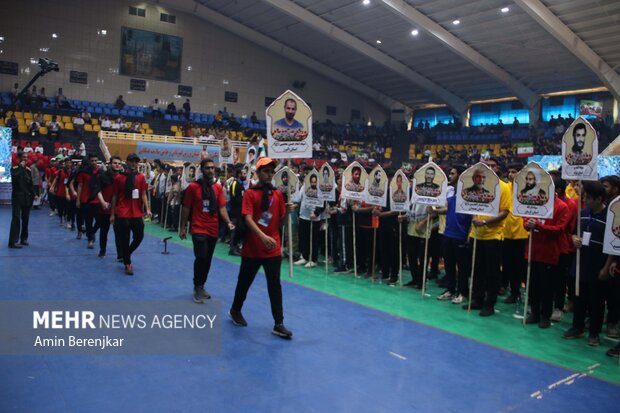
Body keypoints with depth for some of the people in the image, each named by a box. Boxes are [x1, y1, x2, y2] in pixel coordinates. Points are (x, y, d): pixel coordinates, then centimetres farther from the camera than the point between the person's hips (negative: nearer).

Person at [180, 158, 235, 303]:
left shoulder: (218, 187, 4)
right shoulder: (193, 186, -5)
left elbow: (221, 208, 3)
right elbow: (186, 208, 0)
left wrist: (228, 222, -12)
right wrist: (183, 227, 0)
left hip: (213, 230, 4)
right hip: (199, 229, -4)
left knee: (208, 260, 12)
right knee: (201, 257, -15)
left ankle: (200, 287, 30)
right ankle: (198, 287, 4)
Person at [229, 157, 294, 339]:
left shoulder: (278, 194, 5)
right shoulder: (250, 193, -6)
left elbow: (280, 222, 8)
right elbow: (248, 219, -18)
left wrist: (287, 212, -14)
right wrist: (263, 237, -32)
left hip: (273, 249, 2)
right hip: (252, 248, -2)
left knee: (275, 285, 0)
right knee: (245, 282, 15)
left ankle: (279, 324, 5)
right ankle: (235, 310, 39)